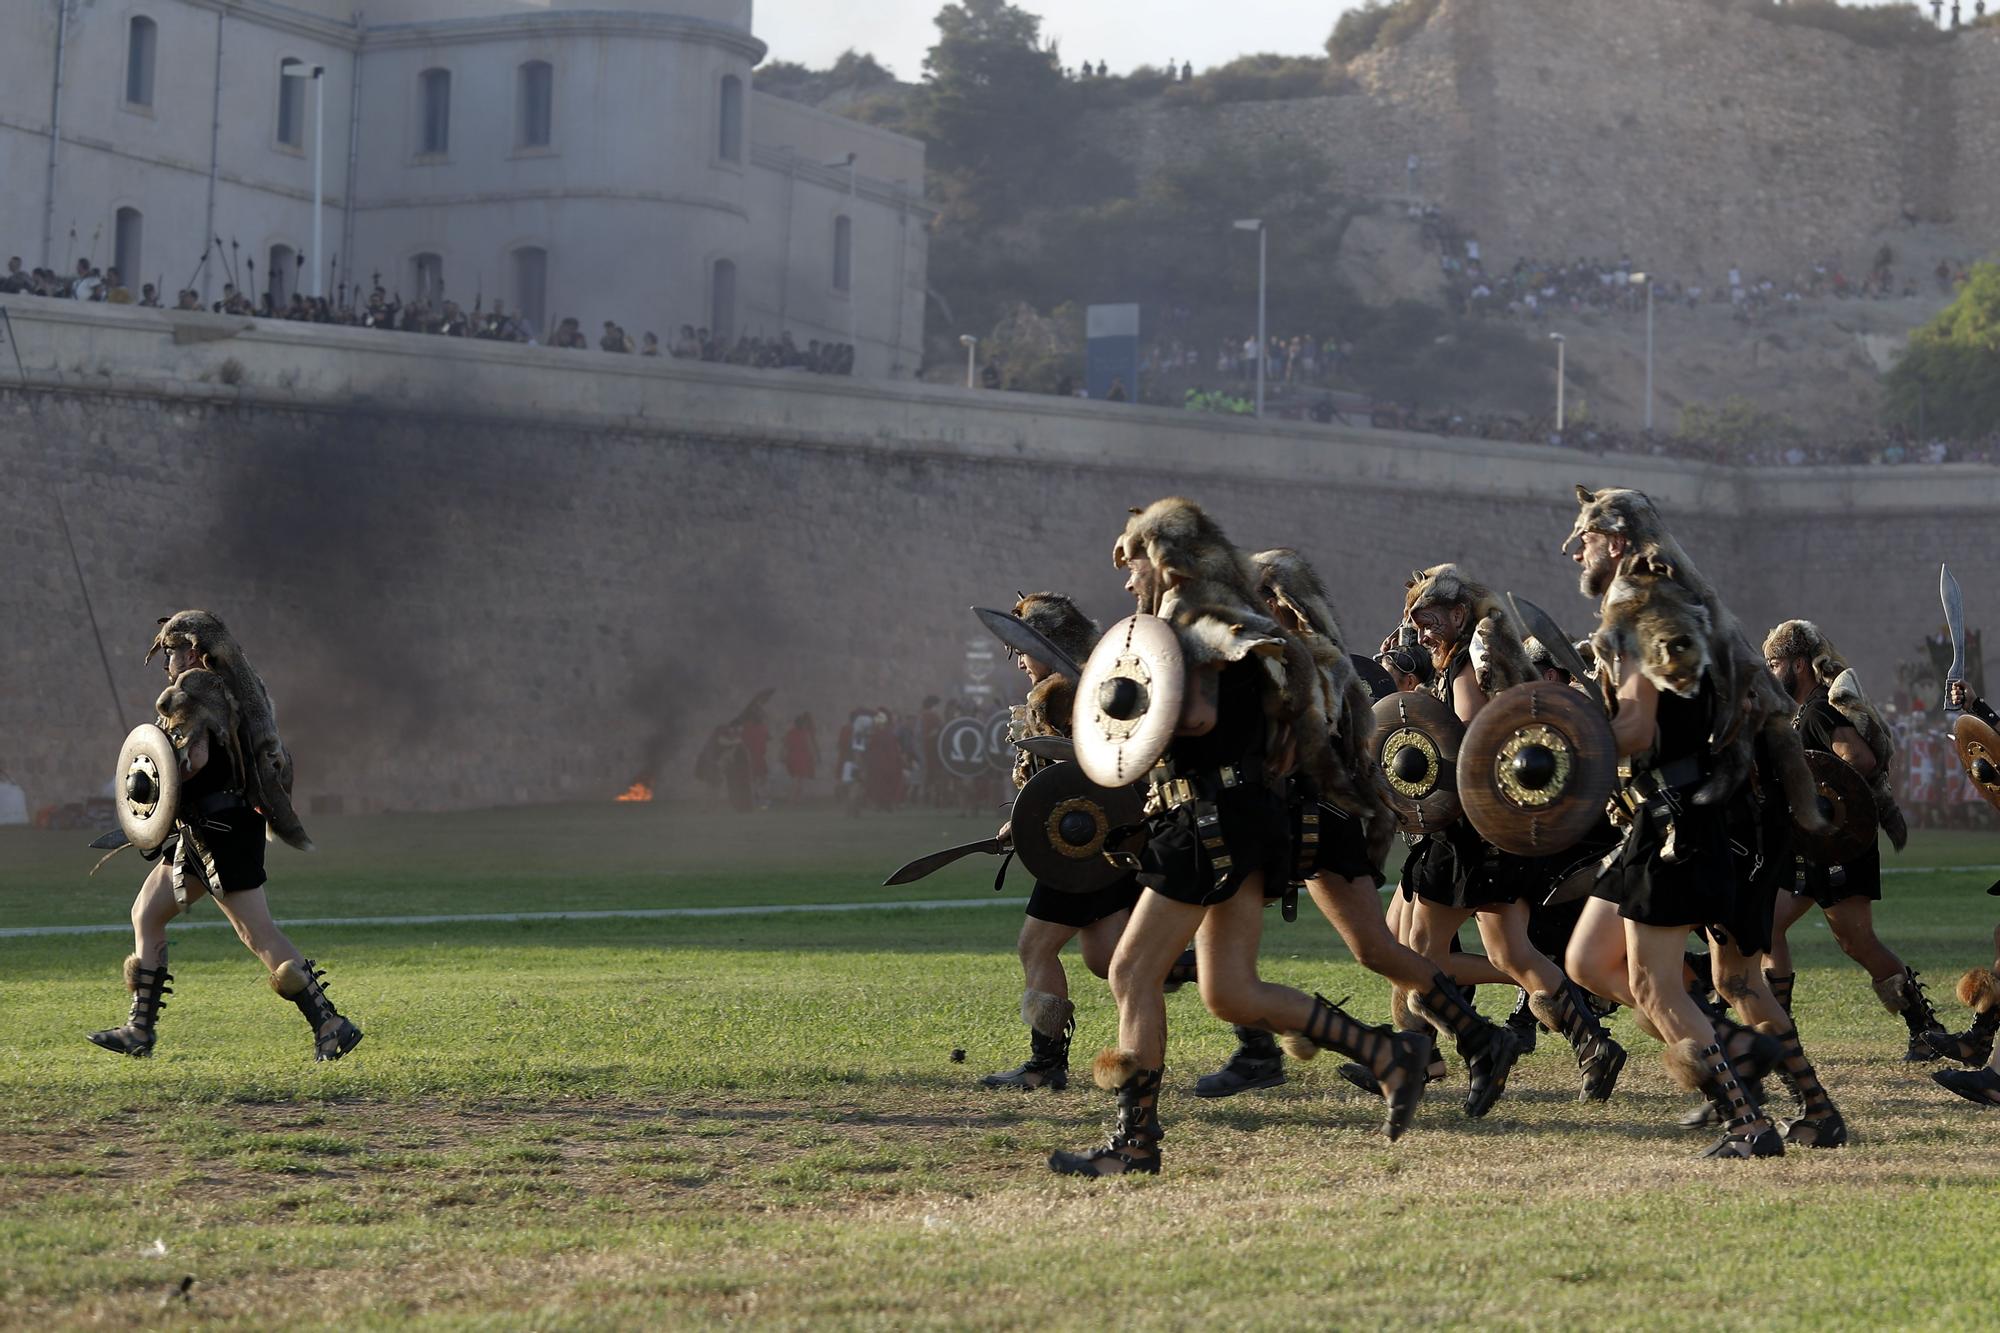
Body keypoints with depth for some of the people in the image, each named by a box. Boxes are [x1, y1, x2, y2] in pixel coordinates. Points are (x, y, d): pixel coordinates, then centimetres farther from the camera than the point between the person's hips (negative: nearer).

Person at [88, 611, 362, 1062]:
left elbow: (195, 757, -26)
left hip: (218, 832, -10)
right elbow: (276, 759, 20)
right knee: (145, 915, 15)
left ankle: (330, 1025, -13)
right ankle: (139, 1029, 17)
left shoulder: (194, 688, -12)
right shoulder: (233, 689, 16)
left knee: (258, 933, -11)